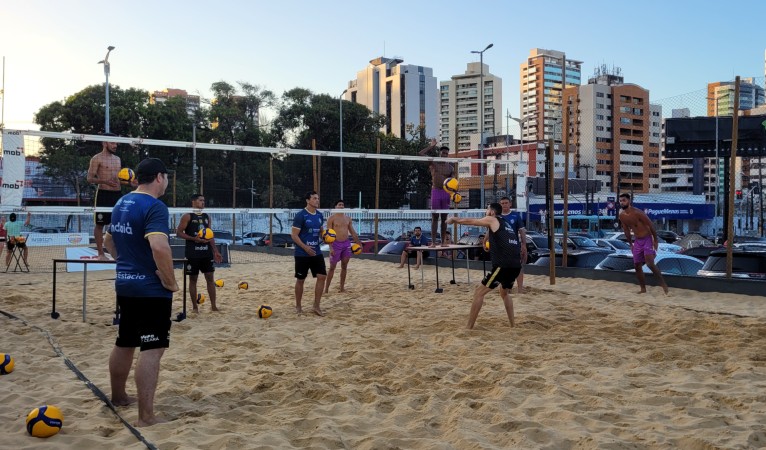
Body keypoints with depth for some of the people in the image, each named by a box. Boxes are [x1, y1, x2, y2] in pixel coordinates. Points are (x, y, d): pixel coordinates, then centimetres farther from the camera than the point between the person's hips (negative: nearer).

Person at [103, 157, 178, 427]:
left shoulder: (121, 204, 11)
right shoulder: (154, 206, -17)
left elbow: (108, 241, 24)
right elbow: (159, 247, -31)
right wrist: (171, 281, -20)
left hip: (125, 284, 9)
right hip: (151, 289, -9)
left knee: (124, 342, 22)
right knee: (152, 349, -6)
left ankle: (118, 396, 39)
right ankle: (146, 417, -5)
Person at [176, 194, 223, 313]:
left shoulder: (207, 217, 12)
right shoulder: (187, 216, -5)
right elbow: (178, 232, -8)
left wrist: (215, 251, 7)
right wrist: (193, 239, -20)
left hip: (207, 252, 5)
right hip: (193, 253, -5)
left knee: (210, 278, 3)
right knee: (193, 279, 4)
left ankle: (213, 306, 7)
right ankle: (194, 307, 12)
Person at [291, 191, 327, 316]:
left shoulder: (320, 215, 7)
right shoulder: (300, 216, -13)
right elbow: (294, 235, -13)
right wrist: (305, 247, -23)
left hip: (316, 252, 6)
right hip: (302, 253, -6)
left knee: (322, 277, -2)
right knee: (300, 280, 5)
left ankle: (316, 306, 8)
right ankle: (298, 306, 20)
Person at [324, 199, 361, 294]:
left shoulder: (348, 219, 11)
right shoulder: (332, 218, -5)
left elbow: (353, 232, 16)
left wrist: (358, 243, 10)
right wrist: (330, 247, -17)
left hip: (346, 243, 5)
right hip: (336, 244, -5)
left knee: (344, 266, 7)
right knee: (332, 267, -2)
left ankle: (342, 287, 14)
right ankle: (326, 288, 3)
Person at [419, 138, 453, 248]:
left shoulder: (450, 167, 8)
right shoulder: (433, 163, 0)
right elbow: (421, 154, -10)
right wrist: (432, 146, -4)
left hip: (446, 192, 2)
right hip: (435, 191, -2)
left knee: (444, 218, 5)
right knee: (434, 217, -1)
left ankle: (443, 242, 10)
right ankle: (433, 241, 0)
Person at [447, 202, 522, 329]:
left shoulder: (492, 220, 5)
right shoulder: (506, 224, 25)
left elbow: (470, 221, 15)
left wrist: (454, 219, 31)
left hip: (503, 265, -8)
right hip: (516, 265, 8)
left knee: (479, 292, 0)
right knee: (505, 292, 30)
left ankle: (469, 328, -1)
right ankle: (512, 325, 27)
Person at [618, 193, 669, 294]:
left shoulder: (637, 213, -21)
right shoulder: (622, 216, 0)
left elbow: (651, 225, -16)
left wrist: (656, 240, -14)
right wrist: (631, 244, 15)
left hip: (647, 239, -7)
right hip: (637, 241, 7)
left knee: (650, 264, -20)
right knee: (637, 266, 7)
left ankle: (663, 284, -5)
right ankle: (643, 289, 18)